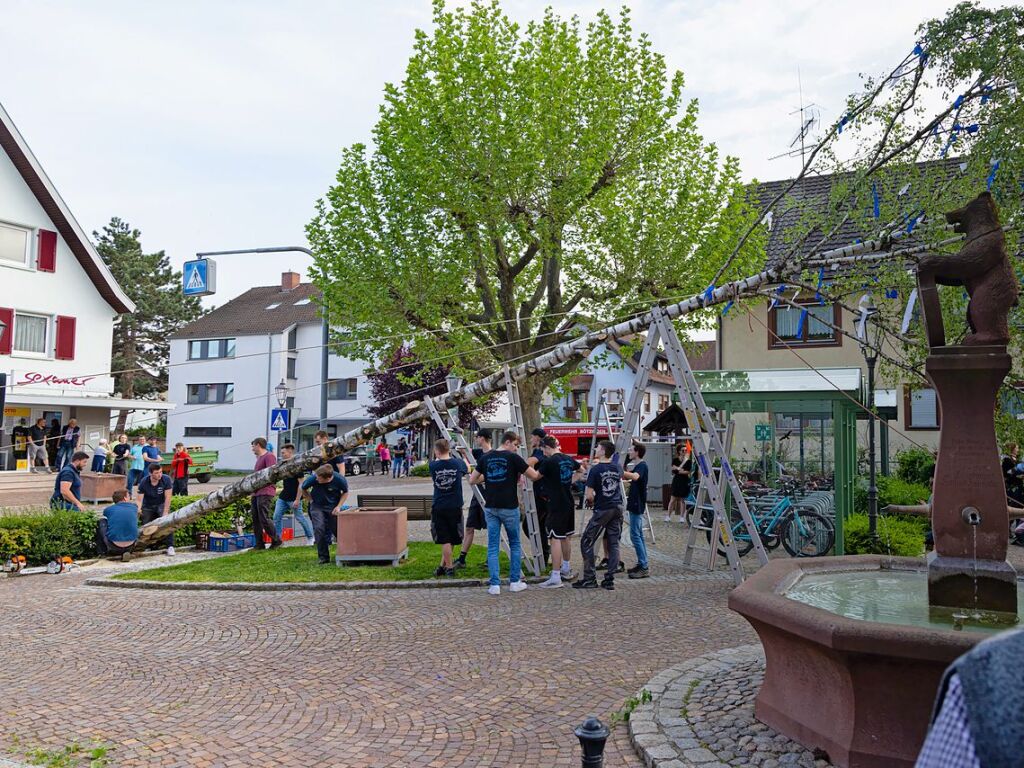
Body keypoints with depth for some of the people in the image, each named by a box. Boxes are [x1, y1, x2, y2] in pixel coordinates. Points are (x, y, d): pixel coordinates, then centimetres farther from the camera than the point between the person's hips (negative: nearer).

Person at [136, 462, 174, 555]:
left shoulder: (166, 479, -24)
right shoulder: (143, 482, -21)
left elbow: (167, 497, -22)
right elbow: (139, 499, -22)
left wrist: (165, 513, -27)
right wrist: (138, 508, -43)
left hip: (162, 504, -2)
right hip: (148, 506, 2)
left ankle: (170, 546, -22)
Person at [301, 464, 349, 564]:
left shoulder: (340, 480, -26)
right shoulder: (313, 478, -25)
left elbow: (345, 492, -3)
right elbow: (303, 489, -2)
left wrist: (338, 506, -11)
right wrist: (311, 501, -4)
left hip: (333, 506, 0)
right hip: (317, 506, 0)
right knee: (319, 529, -15)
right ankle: (323, 557, -2)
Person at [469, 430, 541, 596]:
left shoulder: (486, 458, 5)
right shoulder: (513, 458, -8)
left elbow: (472, 480, 10)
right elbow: (534, 476, -5)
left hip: (491, 507, 3)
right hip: (509, 507, -3)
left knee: (492, 546, 6)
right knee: (515, 544, 13)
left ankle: (494, 585, 1)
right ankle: (515, 582, 16)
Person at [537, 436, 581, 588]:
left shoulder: (549, 462, -17)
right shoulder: (569, 459, 7)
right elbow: (580, 468, 27)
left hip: (557, 505, -8)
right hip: (569, 503, 8)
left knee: (556, 539, -7)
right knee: (567, 537, 20)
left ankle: (555, 577, -9)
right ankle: (565, 569, 35)